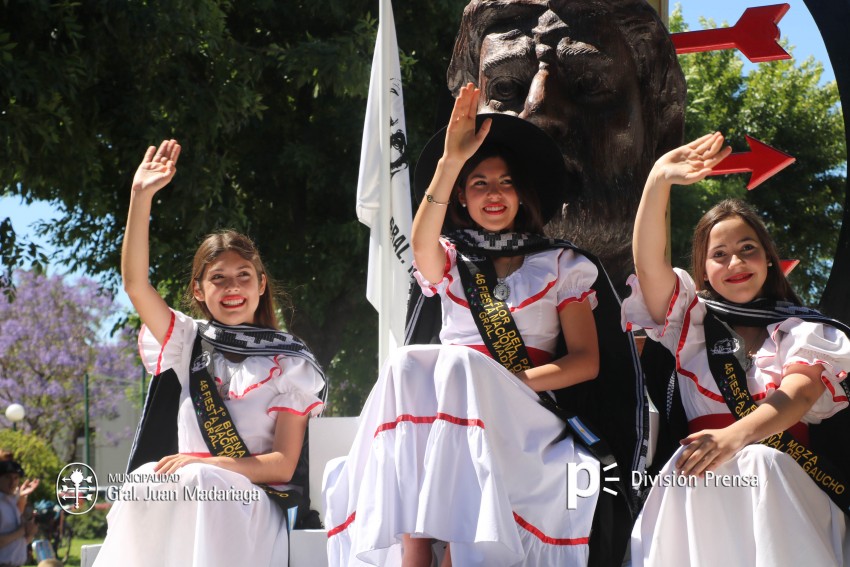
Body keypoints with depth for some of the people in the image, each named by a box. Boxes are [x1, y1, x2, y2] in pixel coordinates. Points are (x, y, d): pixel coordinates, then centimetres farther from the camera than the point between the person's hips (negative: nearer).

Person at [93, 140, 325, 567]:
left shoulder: (288, 363, 6)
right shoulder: (190, 342, 15)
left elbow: (283, 465, -2)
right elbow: (135, 282, 1)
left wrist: (206, 464, -17)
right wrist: (141, 196, -7)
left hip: (252, 506, -3)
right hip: (191, 493, 3)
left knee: (199, 482, -36)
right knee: (143, 485, -31)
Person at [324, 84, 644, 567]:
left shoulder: (562, 266, 14)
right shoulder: (449, 261, 17)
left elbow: (587, 361, 3)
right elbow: (422, 244, -10)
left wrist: (509, 381, -13)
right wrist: (451, 161, -21)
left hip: (522, 414, -2)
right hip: (445, 407, 2)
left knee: (459, 366, -34)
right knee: (408, 366, -32)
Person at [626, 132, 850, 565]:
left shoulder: (803, 329, 16)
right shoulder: (691, 319, 21)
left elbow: (800, 394, -5)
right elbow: (648, 262, 2)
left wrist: (735, 436, -26)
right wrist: (658, 180, -13)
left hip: (784, 478, 0)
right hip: (706, 486, 0)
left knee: (763, 464, -35)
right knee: (695, 471, -35)